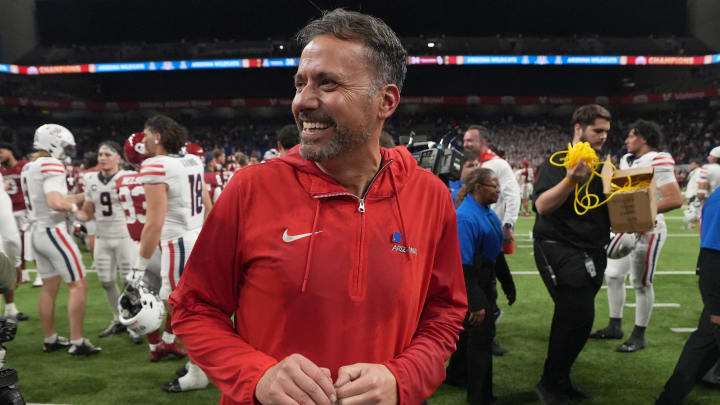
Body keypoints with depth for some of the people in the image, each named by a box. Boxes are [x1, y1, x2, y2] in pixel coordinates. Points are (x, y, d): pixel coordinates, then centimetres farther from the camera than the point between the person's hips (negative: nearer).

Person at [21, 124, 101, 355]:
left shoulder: (29, 168, 12)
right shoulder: (51, 165, -17)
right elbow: (56, 202, -29)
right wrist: (74, 206, -10)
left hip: (37, 231, 9)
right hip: (53, 231, -9)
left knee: (49, 288, 16)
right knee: (78, 285, -3)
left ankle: (50, 340, 24)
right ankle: (77, 342, -2)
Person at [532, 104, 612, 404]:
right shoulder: (557, 162, -8)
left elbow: (607, 205, 20)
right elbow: (542, 206, -19)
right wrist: (571, 179, -31)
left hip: (592, 253, 7)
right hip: (560, 249, -7)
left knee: (575, 318, 10)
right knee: (578, 317, -12)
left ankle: (560, 379, 26)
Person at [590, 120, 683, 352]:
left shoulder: (657, 163, -17)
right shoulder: (627, 161, 10)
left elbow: (675, 199, -23)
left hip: (647, 230, -9)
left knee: (641, 283, 1)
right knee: (613, 275, 13)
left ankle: (639, 336, 15)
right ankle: (615, 327, 27)